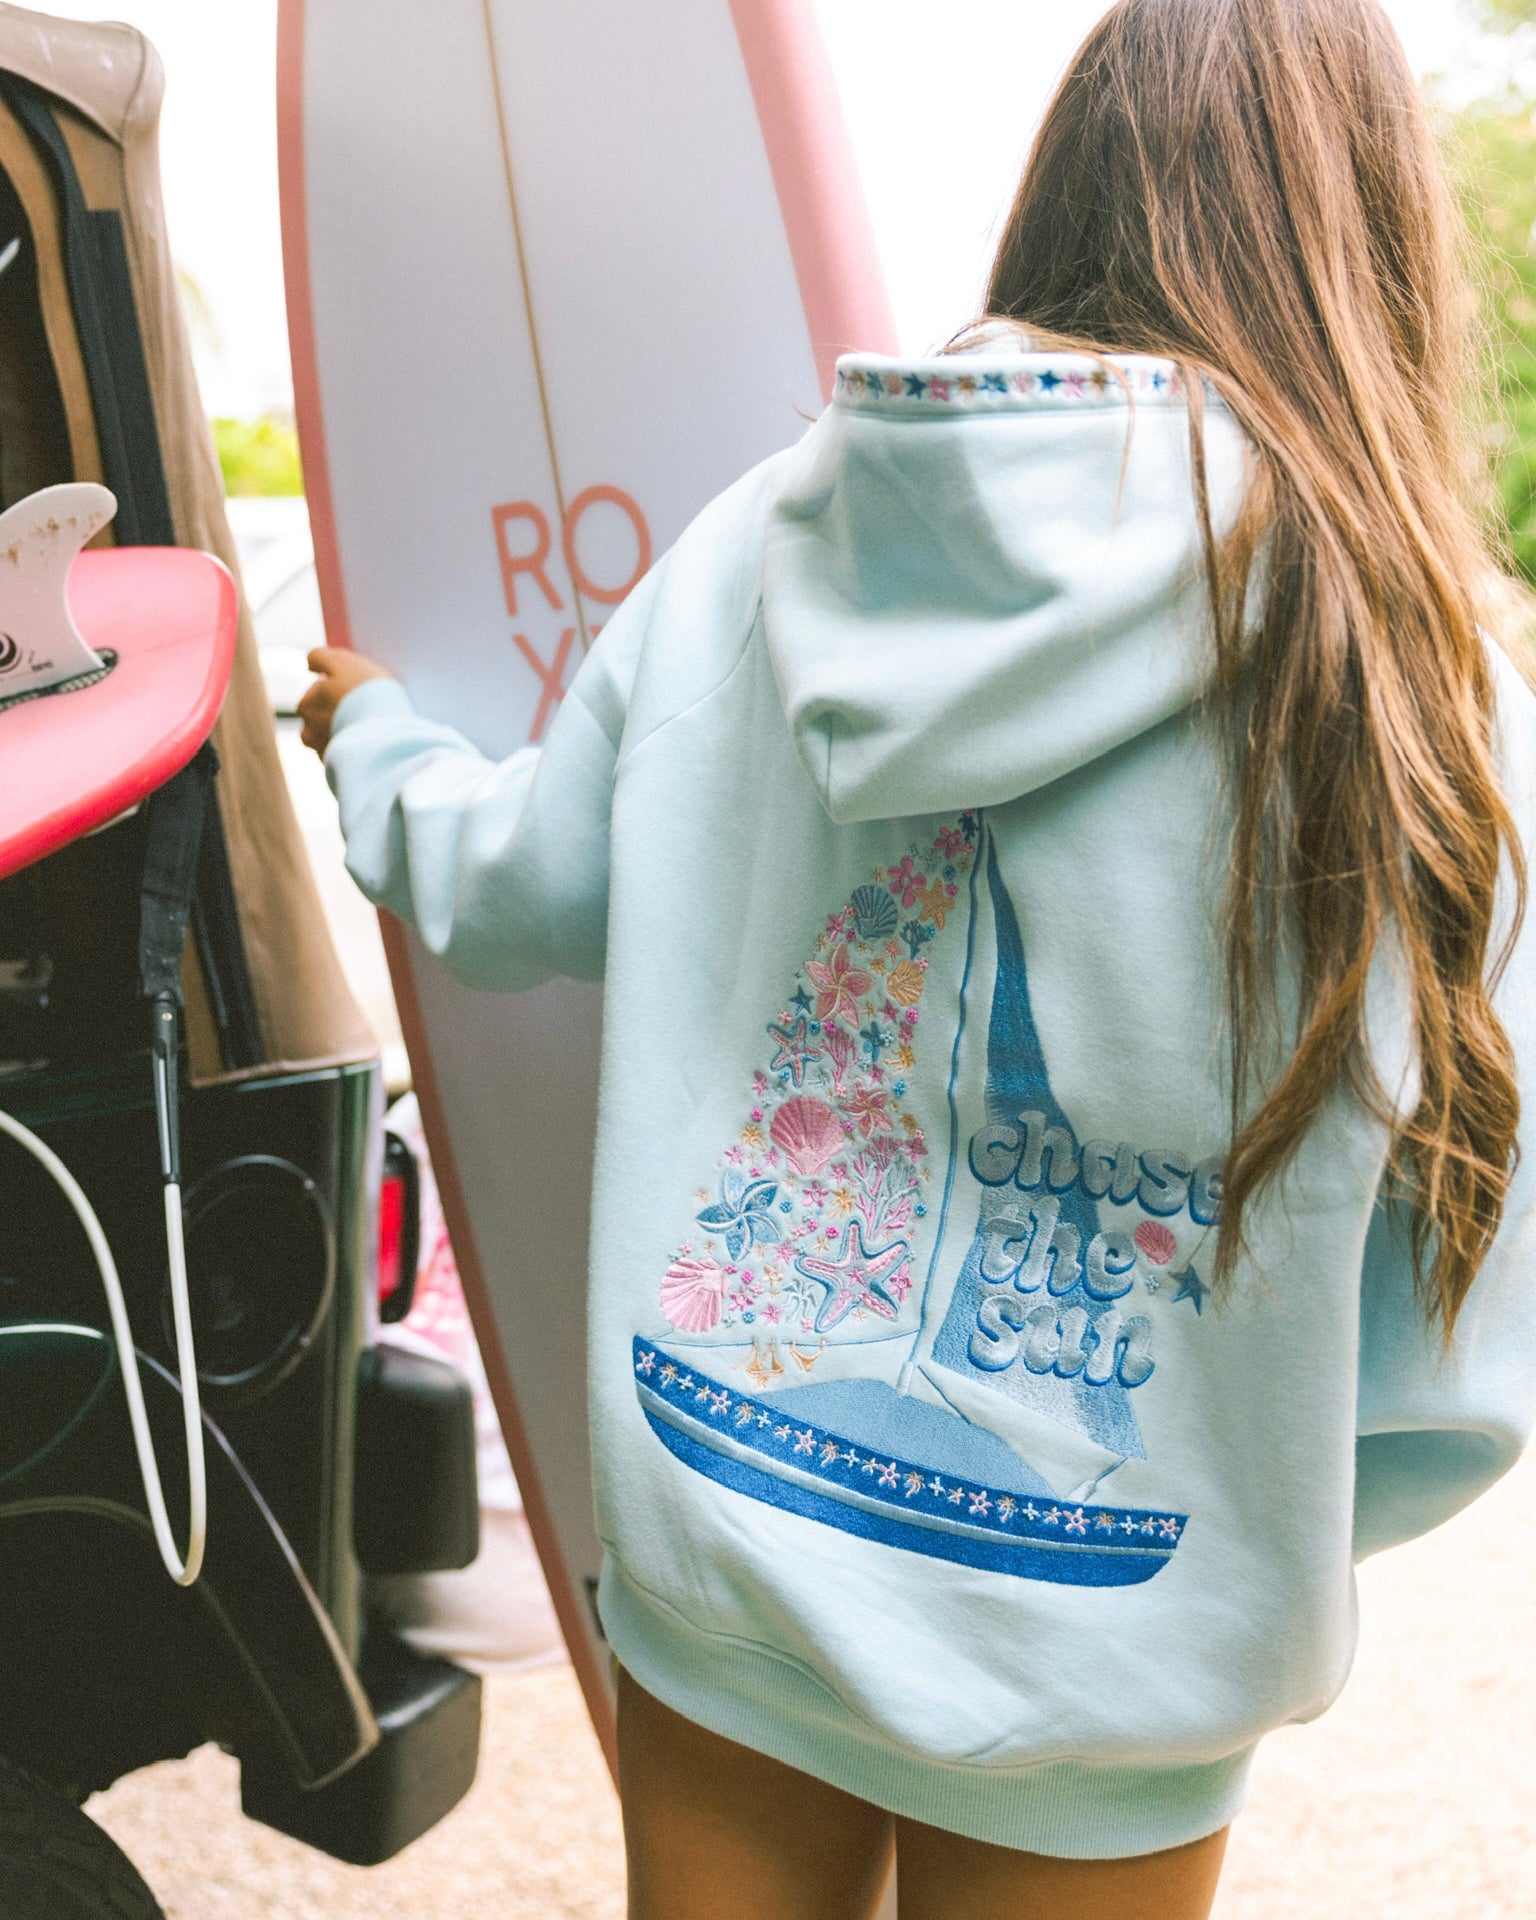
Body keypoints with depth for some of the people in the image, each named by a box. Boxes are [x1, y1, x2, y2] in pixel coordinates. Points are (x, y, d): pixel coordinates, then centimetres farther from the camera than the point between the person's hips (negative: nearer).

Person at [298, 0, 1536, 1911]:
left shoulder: (758, 540, -7)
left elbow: (511, 893, 8)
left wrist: (371, 741, 29)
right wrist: (1243, 1548, 9)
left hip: (710, 1546, 3)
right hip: (1092, 1675, -2)